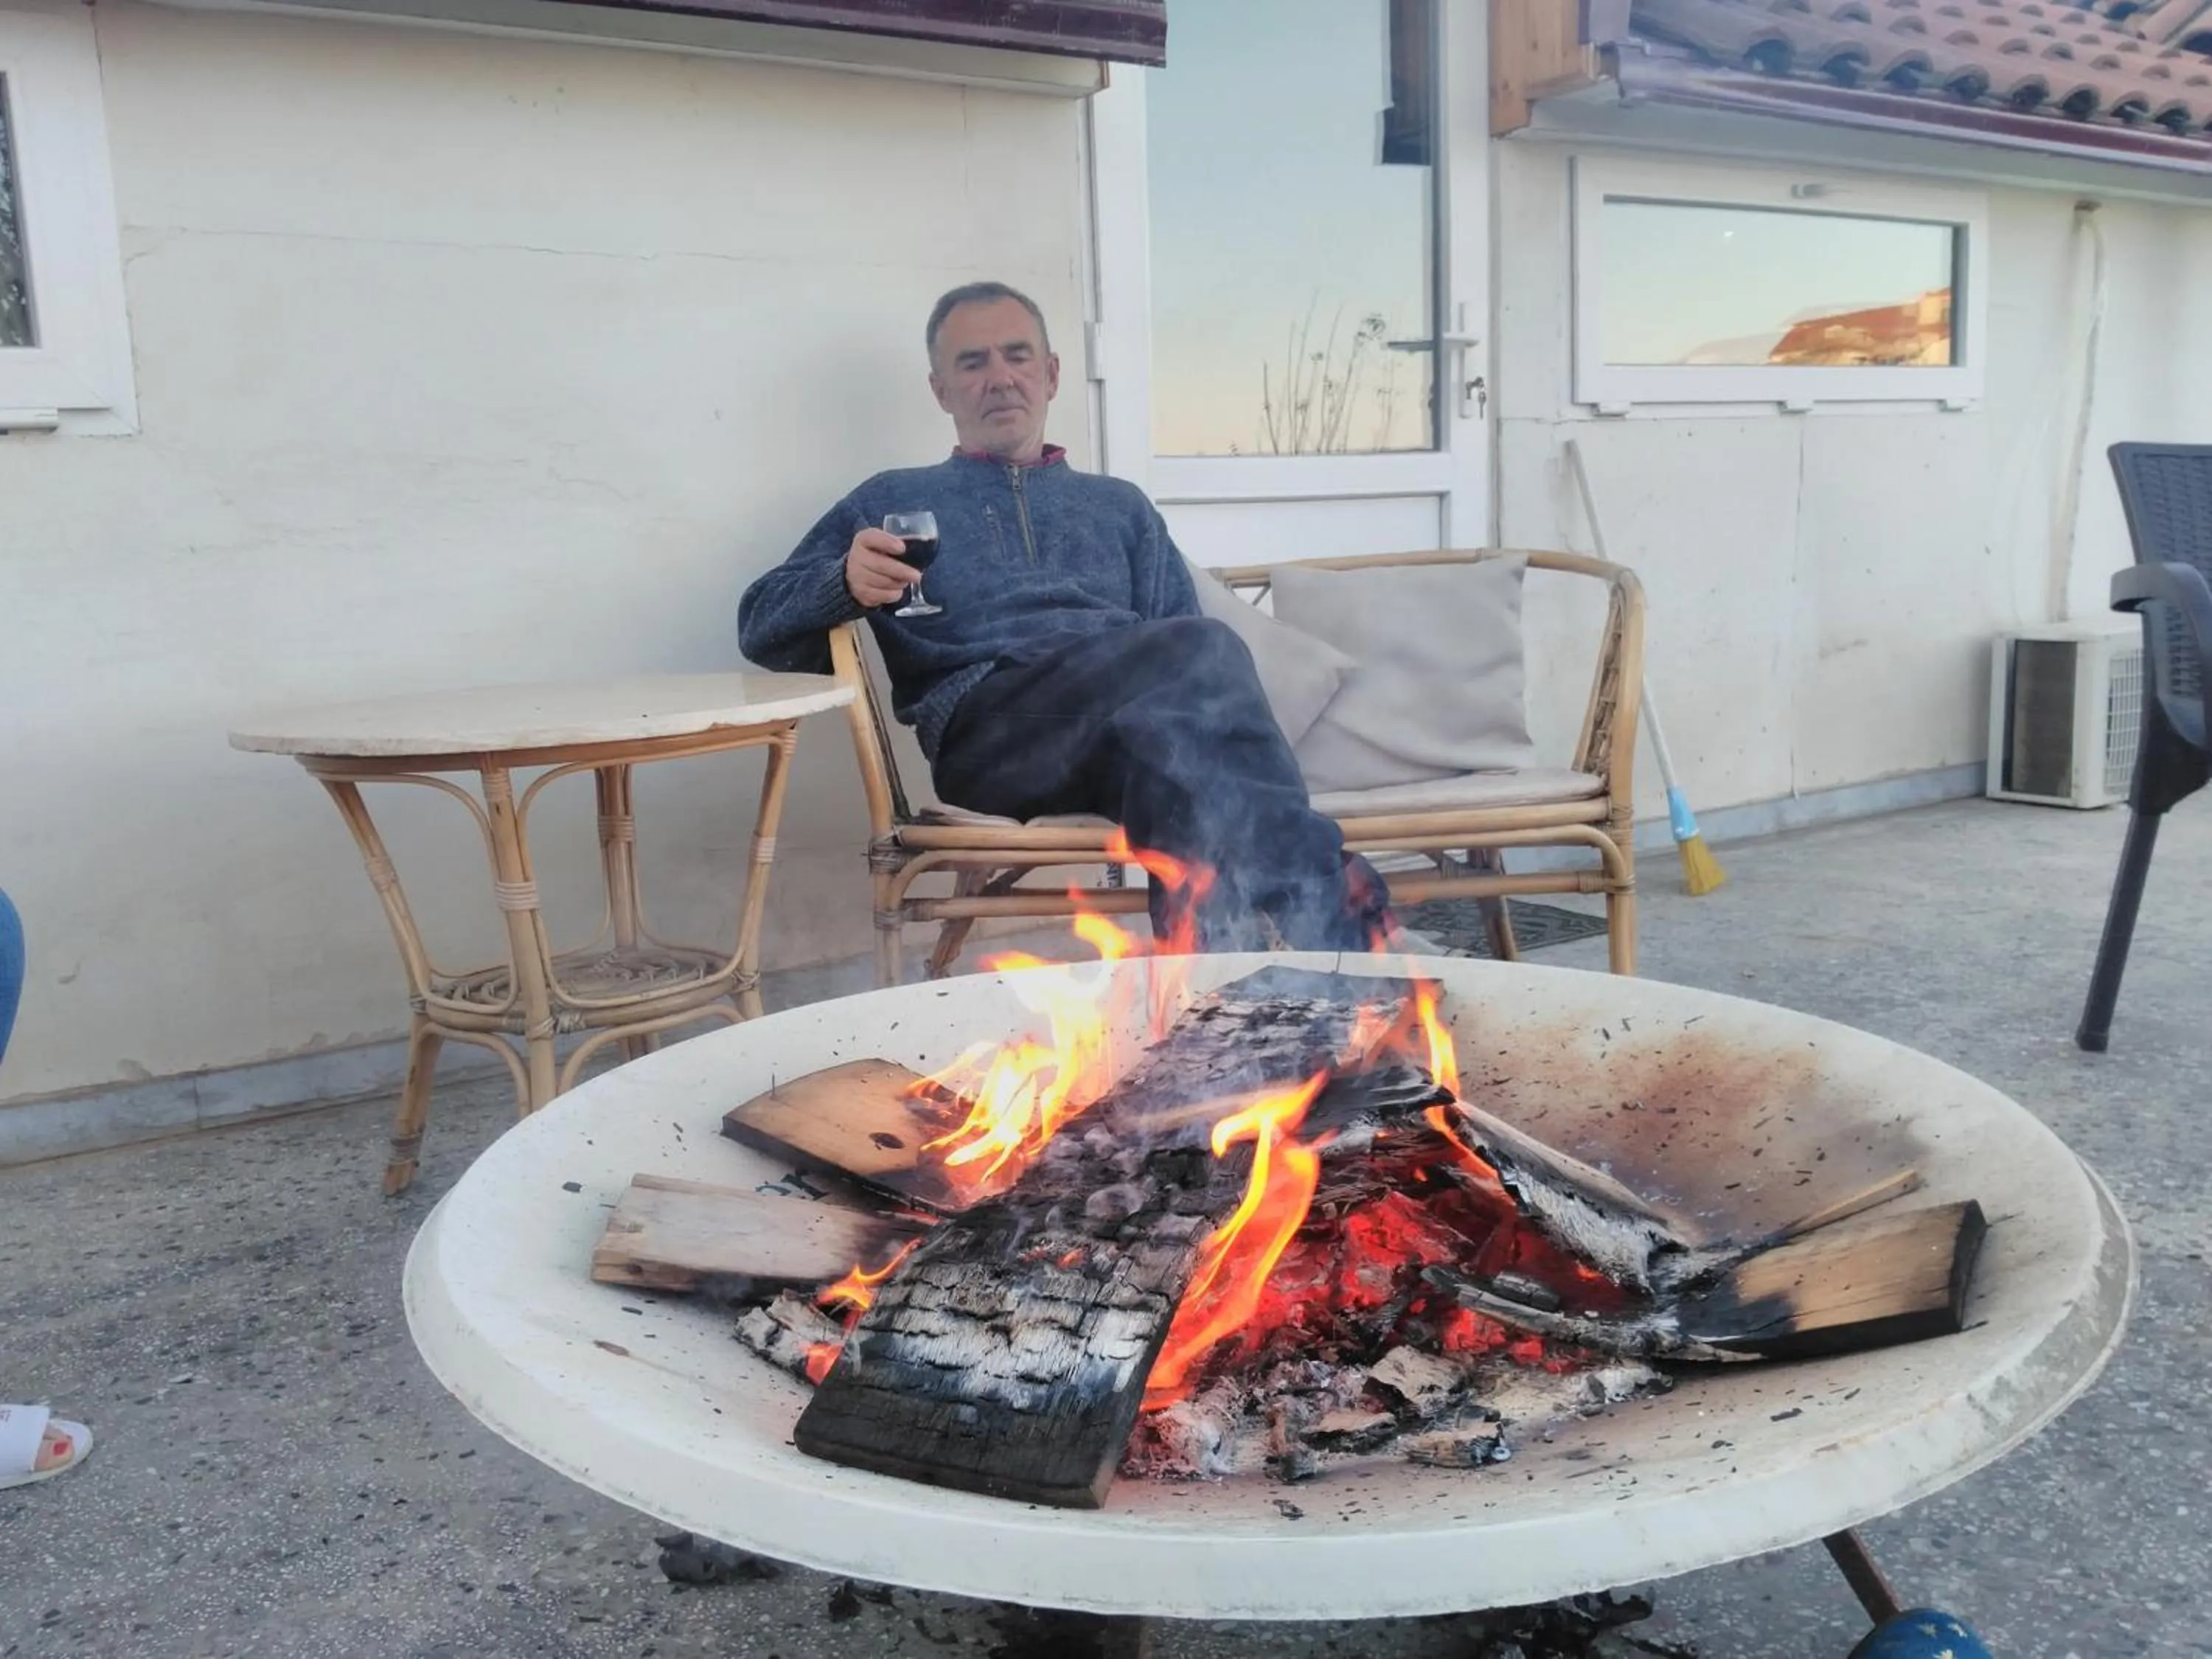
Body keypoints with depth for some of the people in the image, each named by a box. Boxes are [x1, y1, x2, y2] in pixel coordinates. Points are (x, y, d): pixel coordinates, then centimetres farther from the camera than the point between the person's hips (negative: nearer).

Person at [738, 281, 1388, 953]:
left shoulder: (1120, 505, 32)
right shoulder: (894, 501, 25)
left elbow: (1176, 648, 20)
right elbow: (763, 626, 16)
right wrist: (848, 584, -8)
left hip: (1132, 717, 3)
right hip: (989, 726, -3)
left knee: (1171, 726, -38)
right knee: (1200, 648, -34)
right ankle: (1313, 897, -40)